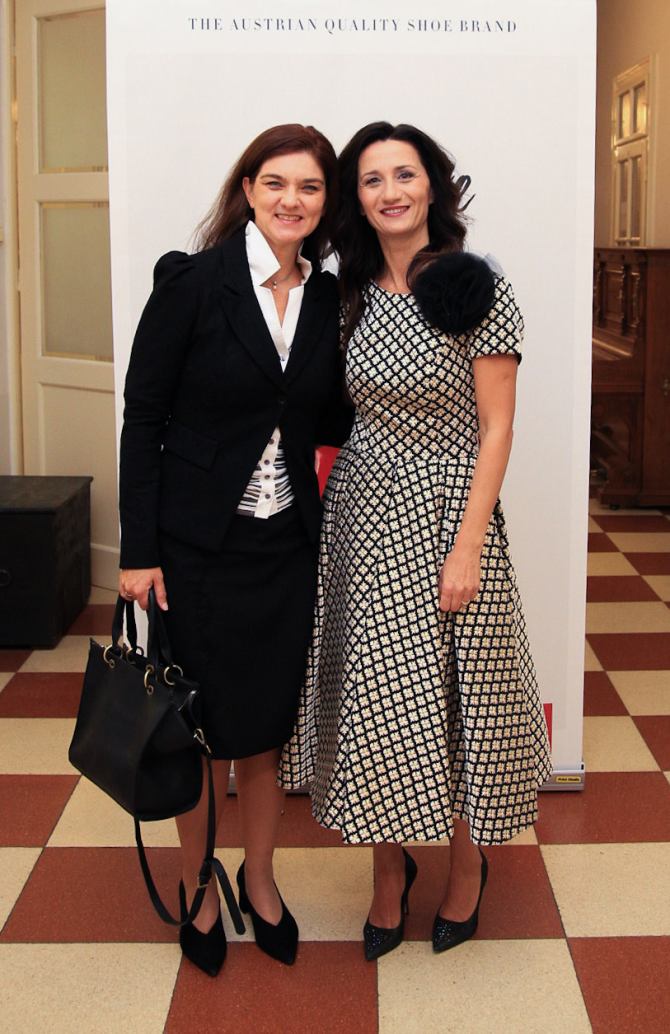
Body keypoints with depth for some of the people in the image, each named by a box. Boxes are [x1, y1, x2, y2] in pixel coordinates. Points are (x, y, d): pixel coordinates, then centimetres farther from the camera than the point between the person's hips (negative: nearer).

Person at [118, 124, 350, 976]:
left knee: (267, 726, 14)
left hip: (285, 546, 4)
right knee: (203, 729, 10)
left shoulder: (328, 299, 4)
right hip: (198, 546, -4)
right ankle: (199, 889, 32)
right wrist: (138, 551, -11)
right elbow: (143, 418, -9)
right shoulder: (191, 282, -10)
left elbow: (331, 425, 8)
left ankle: (259, 879, 37)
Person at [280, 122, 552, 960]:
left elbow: (495, 429, -10)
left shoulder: (477, 290, -9)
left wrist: (468, 547, -15)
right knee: (372, 701, 8)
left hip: (444, 515, -4)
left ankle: (466, 867, 29)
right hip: (362, 516, 4)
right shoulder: (352, 295, 6)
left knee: (453, 699, 5)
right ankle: (390, 872, 26)